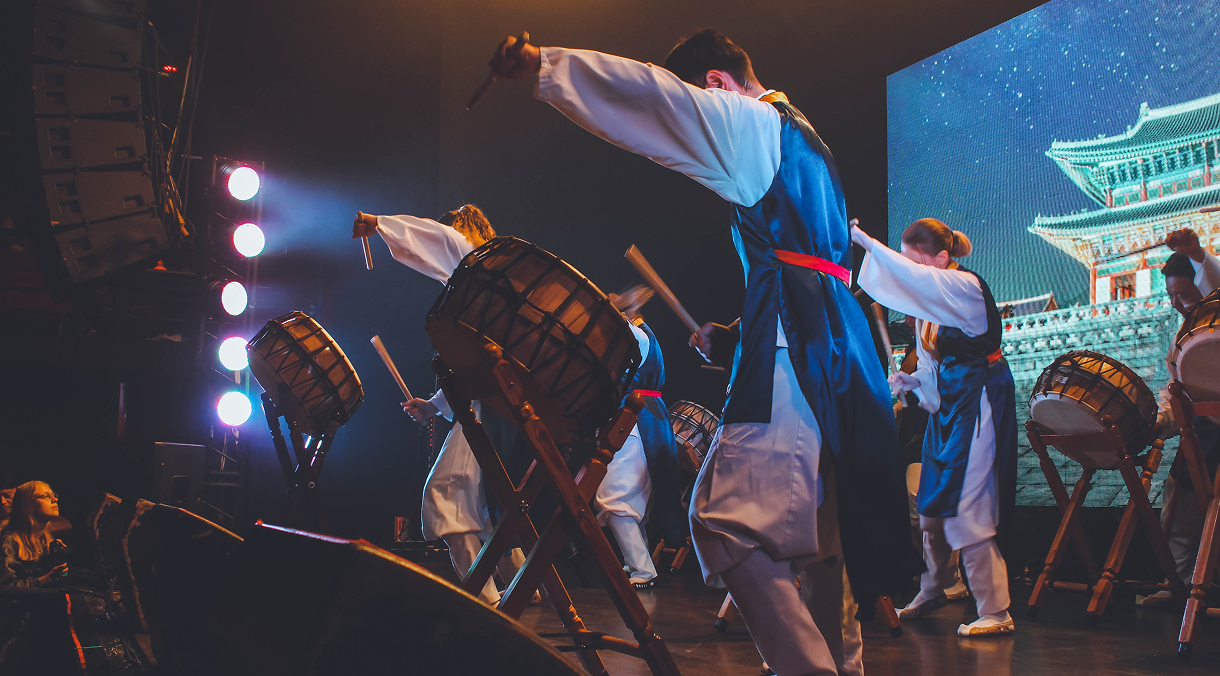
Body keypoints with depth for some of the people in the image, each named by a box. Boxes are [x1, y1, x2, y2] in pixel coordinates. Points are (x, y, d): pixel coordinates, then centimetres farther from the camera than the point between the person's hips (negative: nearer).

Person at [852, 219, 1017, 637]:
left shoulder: (965, 287, -17)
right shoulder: (930, 302, 10)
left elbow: (915, 278, -36)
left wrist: (866, 242, -34)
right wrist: (913, 380, 0)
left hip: (976, 405, -9)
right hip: (946, 403, 9)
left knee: (964, 509, -10)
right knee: (932, 507, 15)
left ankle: (995, 613, -3)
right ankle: (932, 590, 34)